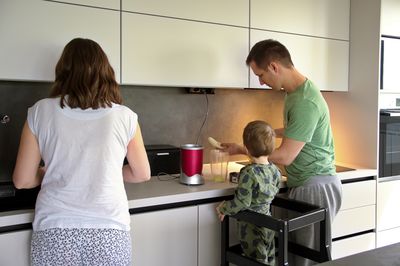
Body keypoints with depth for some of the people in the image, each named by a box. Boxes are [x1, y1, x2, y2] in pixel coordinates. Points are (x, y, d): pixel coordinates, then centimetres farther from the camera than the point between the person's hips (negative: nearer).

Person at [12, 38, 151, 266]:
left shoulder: (40, 112, -3)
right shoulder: (124, 117, -5)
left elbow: (23, 180, 3)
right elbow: (142, 174, 7)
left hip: (54, 235, 1)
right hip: (108, 234, 0)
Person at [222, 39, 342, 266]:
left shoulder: (305, 102, -24)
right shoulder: (294, 92, 8)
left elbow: (285, 157, -22)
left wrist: (242, 150, -11)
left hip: (315, 187, -9)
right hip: (303, 185, 9)